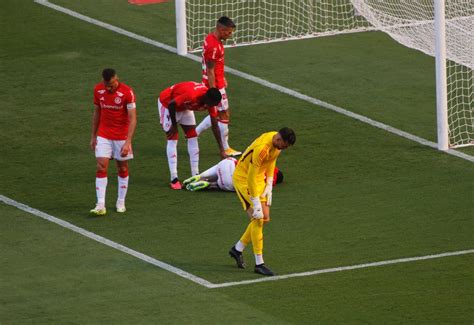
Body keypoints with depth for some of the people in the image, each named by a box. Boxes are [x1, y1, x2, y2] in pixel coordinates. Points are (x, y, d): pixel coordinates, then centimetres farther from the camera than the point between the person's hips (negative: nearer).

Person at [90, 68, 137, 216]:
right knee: (101, 167, -9)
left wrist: (128, 142, -25)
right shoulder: (98, 90, -4)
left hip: (122, 136, -2)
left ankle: (121, 202, 22)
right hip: (103, 136, 2)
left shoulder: (127, 92, -17)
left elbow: (132, 119, -17)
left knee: (122, 168, 7)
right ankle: (100, 205, -12)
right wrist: (93, 136, 10)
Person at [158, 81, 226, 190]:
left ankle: (195, 175, 4)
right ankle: (174, 179, -11)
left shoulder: (210, 100, -19)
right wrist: (174, 126, -18)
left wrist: (222, 150, -9)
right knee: (172, 140, -11)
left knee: (193, 137, 1)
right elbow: (171, 104, -30)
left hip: (184, 107, 7)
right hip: (167, 103, -7)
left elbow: (215, 126, -10)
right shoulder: (192, 95, -42)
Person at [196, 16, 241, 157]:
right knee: (224, 116, 2)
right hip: (215, 86, -10)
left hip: (217, 83, 10)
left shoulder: (213, 39, 5)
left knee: (218, 114, 18)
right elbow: (210, 71, -24)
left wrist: (222, 79, 25)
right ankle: (225, 149, 14)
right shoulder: (213, 46, -26)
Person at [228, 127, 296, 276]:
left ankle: (237, 249, 24)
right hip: (243, 179, -9)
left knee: (264, 218, 7)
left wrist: (269, 185, 8)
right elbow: (251, 177, -29)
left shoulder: (277, 142, -7)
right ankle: (259, 263, -8)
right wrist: (256, 205, -24)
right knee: (258, 219, -13)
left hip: (258, 179, 9)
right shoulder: (262, 148, -33)